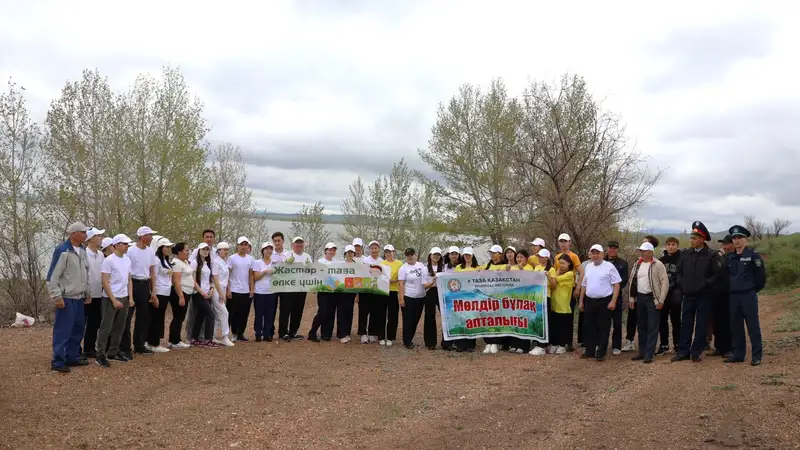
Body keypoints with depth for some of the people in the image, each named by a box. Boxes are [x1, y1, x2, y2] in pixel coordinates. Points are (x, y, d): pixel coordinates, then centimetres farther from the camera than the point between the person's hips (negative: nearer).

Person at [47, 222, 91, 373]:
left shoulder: (83, 250, 10)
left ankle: (72, 357, 22)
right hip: (66, 298, -8)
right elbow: (52, 276, -15)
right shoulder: (62, 250, -15)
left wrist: (87, 291, 18)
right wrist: (57, 297, -17)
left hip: (79, 298, 8)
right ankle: (58, 362, 3)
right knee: (63, 331, -4)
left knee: (78, 329, 12)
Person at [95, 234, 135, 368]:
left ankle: (113, 352, 21)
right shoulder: (108, 260, -11)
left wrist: (130, 297, 7)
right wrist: (114, 300, -16)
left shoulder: (127, 260, 9)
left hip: (124, 298, 7)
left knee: (119, 327, 11)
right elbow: (105, 282, -13)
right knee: (106, 327, -2)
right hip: (111, 298, -7)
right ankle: (100, 355, 4)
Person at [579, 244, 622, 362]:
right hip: (589, 301, 6)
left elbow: (616, 284, -8)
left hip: (604, 301, -6)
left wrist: (613, 301, -15)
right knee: (588, 327, 10)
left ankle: (601, 353, 9)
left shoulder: (609, 266, -7)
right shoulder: (588, 266, 11)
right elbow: (584, 285, 18)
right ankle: (590, 351, 21)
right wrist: (581, 300, 15)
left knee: (603, 328, 1)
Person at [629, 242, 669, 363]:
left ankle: (649, 355, 1)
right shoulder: (637, 264, 10)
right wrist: (632, 299, 12)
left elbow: (665, 283, -11)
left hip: (652, 298, -6)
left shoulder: (658, 265, -9)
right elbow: (633, 282, 15)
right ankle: (642, 352, 21)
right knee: (641, 327, 12)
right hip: (640, 298, 6)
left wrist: (661, 301, -14)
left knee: (652, 328, -2)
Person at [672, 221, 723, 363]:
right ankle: (683, 352, 13)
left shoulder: (711, 255, -7)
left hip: (704, 296, -4)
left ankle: (696, 352, 13)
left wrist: (705, 284, -14)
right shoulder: (685, 253, 5)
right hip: (688, 295, 4)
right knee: (686, 324, 7)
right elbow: (679, 271, 14)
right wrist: (683, 285, 4)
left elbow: (718, 274, -8)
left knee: (701, 325, 4)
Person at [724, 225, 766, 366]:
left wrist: (754, 289, 2)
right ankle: (738, 354, 18)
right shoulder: (729, 257, 9)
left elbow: (761, 275, -6)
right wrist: (732, 288, 13)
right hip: (733, 296, 5)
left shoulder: (753, 255, -7)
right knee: (735, 326, 10)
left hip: (749, 296, -5)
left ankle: (757, 355, 6)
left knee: (753, 326, -1)